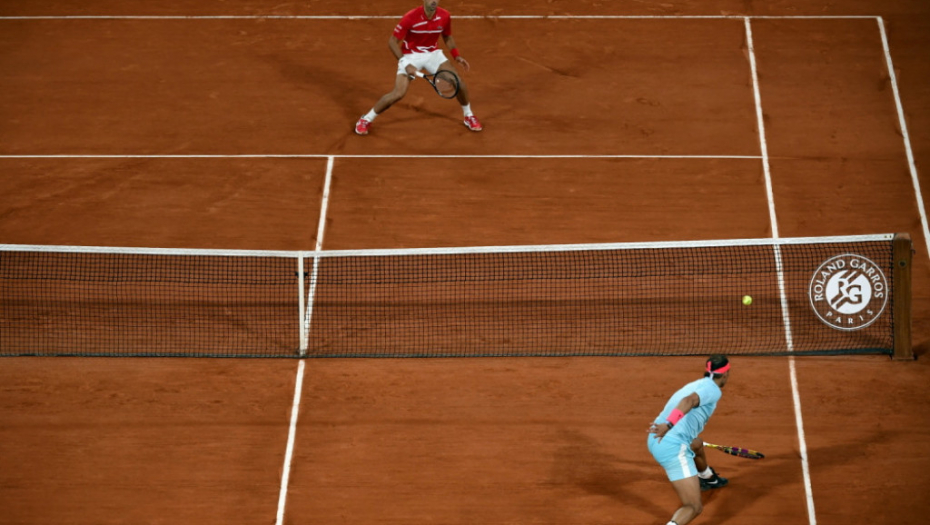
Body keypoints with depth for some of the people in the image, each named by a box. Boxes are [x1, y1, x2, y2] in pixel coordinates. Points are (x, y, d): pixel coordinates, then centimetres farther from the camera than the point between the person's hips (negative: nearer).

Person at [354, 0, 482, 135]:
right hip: (411, 55, -4)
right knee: (398, 93, -18)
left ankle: (469, 116, 21)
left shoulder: (444, 16, -12)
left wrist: (456, 56, -6)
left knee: (458, 83, -7)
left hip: (433, 54, 4)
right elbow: (392, 41, -19)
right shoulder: (410, 18, -26)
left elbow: (448, 37, 9)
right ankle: (366, 120, 2)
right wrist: (405, 64, -29)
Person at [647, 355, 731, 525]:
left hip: (657, 440, 10)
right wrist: (669, 425, -40)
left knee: (697, 444, 43)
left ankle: (708, 478, 73)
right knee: (694, 507, -12)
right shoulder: (713, 389, -7)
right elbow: (689, 401, -27)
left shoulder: (697, 385, 20)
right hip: (673, 447, -10)